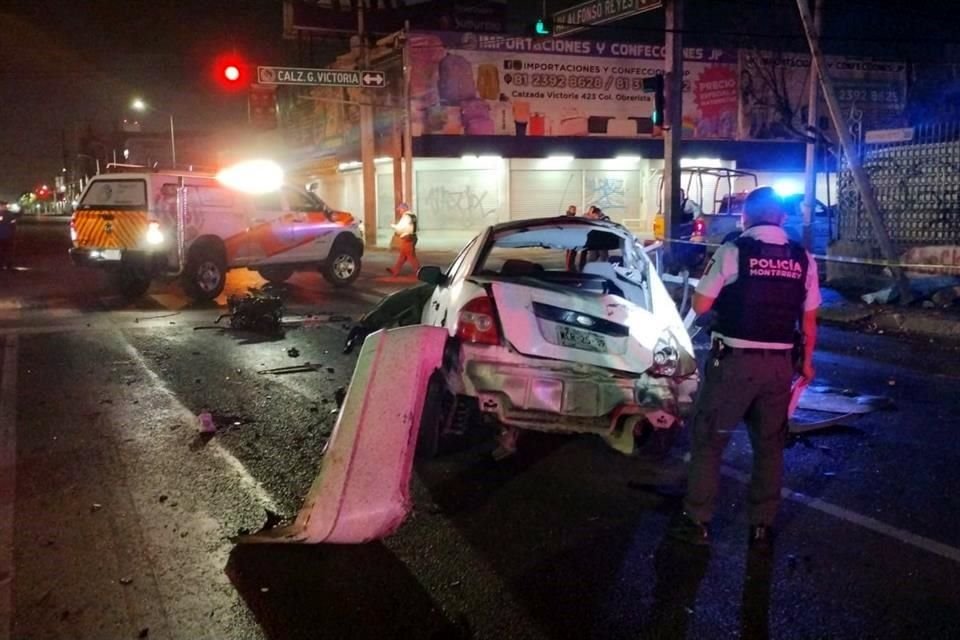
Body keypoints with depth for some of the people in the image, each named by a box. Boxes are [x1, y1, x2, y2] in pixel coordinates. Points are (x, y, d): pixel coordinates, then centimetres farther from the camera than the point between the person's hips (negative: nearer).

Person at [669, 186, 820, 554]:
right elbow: (809, 321, 8)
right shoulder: (803, 259, 3)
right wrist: (806, 361, 22)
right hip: (779, 364, 4)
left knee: (707, 441, 10)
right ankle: (762, 528, 21)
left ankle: (697, 522, 16)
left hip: (733, 361, -4)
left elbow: (700, 305, -5)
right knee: (769, 446, 15)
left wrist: (718, 284, 14)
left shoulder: (732, 251, -9)